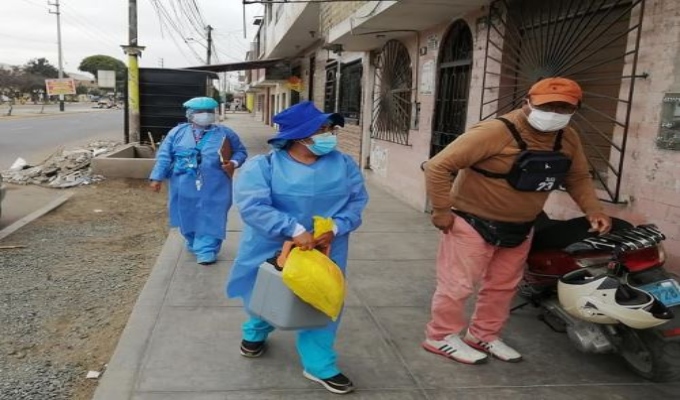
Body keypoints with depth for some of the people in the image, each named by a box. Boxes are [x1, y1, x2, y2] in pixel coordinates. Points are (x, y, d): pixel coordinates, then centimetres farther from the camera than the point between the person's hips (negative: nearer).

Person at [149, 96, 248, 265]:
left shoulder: (225, 134, 2)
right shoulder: (177, 132, 4)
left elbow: (241, 152, 10)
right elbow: (164, 156, 4)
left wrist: (234, 163, -11)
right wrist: (157, 177, -2)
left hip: (214, 188, -1)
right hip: (185, 187, 2)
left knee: (210, 218, -2)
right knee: (187, 217, 15)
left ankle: (206, 251, 5)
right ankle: (194, 243, 37)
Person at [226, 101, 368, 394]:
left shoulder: (343, 164, -5)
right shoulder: (263, 165, -15)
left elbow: (357, 201, -3)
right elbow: (252, 206, -25)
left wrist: (335, 228, -20)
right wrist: (294, 230, -32)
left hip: (325, 252, 2)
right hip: (272, 250, -1)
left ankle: (319, 365, 23)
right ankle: (255, 333, 53)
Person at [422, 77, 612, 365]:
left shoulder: (568, 139, -1)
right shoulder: (495, 132, -25)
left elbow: (578, 177, 16)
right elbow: (438, 167, -25)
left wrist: (593, 210, 1)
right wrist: (441, 210, -21)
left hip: (518, 229, 8)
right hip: (474, 224, -7)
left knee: (503, 286, 17)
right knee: (458, 284, 1)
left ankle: (483, 336, 35)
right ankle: (442, 337, 20)